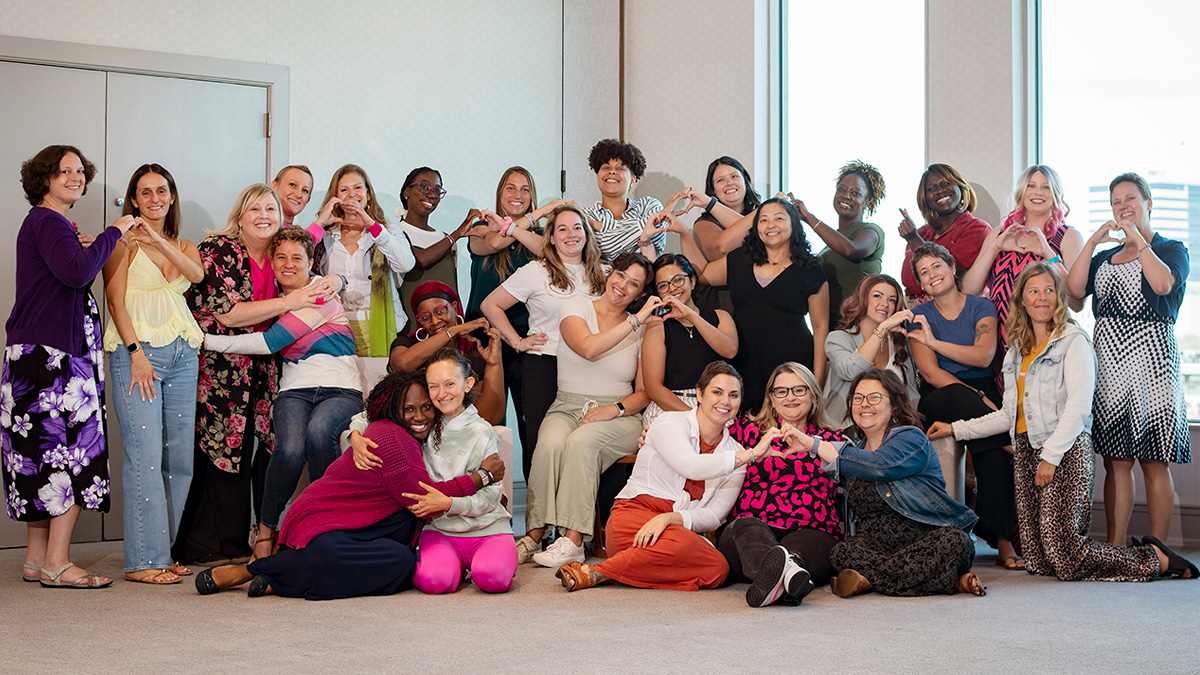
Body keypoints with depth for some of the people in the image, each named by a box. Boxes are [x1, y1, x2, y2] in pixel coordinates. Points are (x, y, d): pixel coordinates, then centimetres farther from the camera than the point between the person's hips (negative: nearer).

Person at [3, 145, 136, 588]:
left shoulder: (52, 223, 23)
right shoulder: (46, 221, -9)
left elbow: (69, 279, 21)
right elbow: (76, 273, -23)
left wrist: (84, 250, 5)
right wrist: (113, 233, -13)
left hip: (41, 356, 10)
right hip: (51, 355, -10)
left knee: (42, 457, 10)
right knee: (74, 451, -10)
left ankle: (37, 560, 14)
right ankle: (57, 563, -9)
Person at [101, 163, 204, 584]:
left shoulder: (183, 247, 19)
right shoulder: (124, 242, 5)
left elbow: (197, 274, -4)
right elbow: (115, 300, -3)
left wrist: (160, 243, -19)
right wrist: (136, 352, -12)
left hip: (182, 354, 5)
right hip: (136, 351, -5)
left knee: (179, 455, 2)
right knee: (144, 455, -11)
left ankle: (166, 551, 9)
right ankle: (143, 559, -9)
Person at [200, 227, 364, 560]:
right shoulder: (274, 299, 18)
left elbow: (269, 342, -11)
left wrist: (207, 340, -7)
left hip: (340, 390, -3)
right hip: (294, 391, 4)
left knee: (318, 431, -40)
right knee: (290, 448, -33)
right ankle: (266, 530, -16)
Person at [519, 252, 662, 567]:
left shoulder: (643, 330, 11)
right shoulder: (575, 309, 5)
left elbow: (645, 392, 7)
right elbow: (588, 348, -17)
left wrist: (615, 409, -12)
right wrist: (636, 319, -17)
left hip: (619, 416, 0)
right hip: (567, 408, 0)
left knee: (582, 441, -33)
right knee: (550, 444, -34)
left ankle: (573, 540, -36)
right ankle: (533, 534, -28)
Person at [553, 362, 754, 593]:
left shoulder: (735, 452, 11)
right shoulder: (671, 423, -1)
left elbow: (713, 516, -1)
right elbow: (690, 467, -24)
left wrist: (668, 518, -20)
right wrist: (751, 454, -23)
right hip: (634, 515, -5)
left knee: (718, 569, -30)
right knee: (682, 544, -39)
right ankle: (594, 573, -23)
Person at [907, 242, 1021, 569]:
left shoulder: (981, 306, 8)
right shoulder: (920, 316, 8)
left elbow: (983, 356, -10)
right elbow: (930, 373, -6)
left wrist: (935, 342, -14)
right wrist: (977, 398, -18)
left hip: (982, 391, 0)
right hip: (938, 399, 0)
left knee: (992, 451, -32)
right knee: (957, 397, -40)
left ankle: (1003, 542, -34)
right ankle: (1011, 444, -25)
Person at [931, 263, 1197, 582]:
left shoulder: (1073, 341, -1)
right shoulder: (1017, 351, 20)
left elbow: (1078, 406, -10)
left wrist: (1051, 456, -16)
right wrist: (957, 428, 20)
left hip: (1066, 451, -7)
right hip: (1026, 452, 7)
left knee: (1063, 554, -18)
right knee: (1038, 561, -2)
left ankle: (1157, 560, 2)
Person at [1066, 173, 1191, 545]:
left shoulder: (1171, 249, 8)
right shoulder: (1105, 258, 21)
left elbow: (1163, 284, -14)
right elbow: (1075, 290, 3)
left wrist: (1139, 241, -6)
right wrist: (1092, 243, 1)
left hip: (1150, 360, -4)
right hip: (1108, 363, 4)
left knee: (1154, 462, -4)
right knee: (1115, 461, 2)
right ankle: (1114, 551, 4)